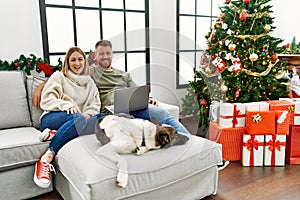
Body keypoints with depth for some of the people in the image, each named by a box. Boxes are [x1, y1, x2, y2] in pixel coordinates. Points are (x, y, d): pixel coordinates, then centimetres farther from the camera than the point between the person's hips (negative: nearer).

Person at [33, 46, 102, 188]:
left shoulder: (90, 82, 26)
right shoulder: (58, 76, 14)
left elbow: (95, 104, 13)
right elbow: (46, 100, 1)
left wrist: (88, 113, -11)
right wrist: (66, 104, -19)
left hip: (73, 123, 3)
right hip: (51, 119, -3)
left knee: (100, 118, -30)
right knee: (77, 117, -38)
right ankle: (46, 159, -34)